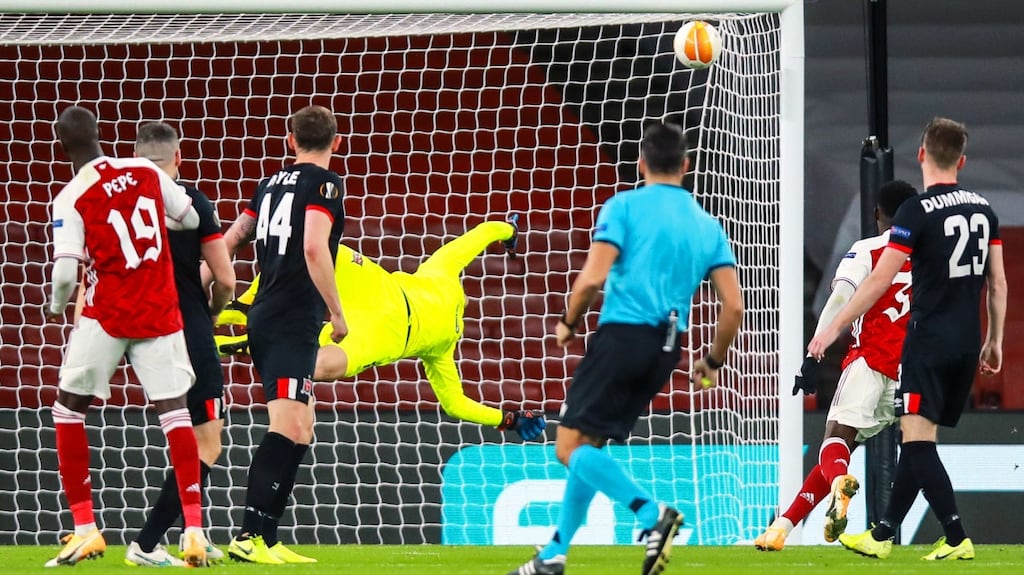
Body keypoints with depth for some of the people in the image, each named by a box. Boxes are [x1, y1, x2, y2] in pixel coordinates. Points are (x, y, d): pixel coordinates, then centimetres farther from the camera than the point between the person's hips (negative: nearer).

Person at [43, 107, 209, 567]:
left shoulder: (71, 199, -11)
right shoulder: (146, 172, 1)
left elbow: (66, 274, -15)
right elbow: (191, 219, 13)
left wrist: (55, 305, 7)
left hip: (106, 316, -3)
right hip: (161, 316, 3)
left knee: (68, 410, 12)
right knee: (174, 412, 2)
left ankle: (85, 529, 8)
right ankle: (195, 530, -10)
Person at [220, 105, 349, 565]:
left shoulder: (271, 184, 17)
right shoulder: (323, 183, -6)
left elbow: (228, 242, 21)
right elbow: (314, 248, -19)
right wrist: (337, 313, -12)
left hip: (264, 318, 8)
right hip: (293, 322, -8)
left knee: (300, 431, 13)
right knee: (286, 428, -16)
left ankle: (263, 539, 8)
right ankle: (248, 537, -27)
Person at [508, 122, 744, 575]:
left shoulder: (625, 207, -2)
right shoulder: (707, 227, 12)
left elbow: (592, 278, -12)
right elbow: (734, 307, 6)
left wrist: (569, 323, 6)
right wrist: (713, 362, 20)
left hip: (623, 333, -6)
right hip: (666, 348, 6)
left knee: (571, 447, -5)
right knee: (587, 448, 17)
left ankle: (651, 513, -24)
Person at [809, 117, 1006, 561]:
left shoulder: (918, 211, -12)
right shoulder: (983, 210, 8)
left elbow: (879, 281, -14)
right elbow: (997, 283, 11)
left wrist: (833, 329, -8)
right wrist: (994, 341, 21)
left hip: (929, 341, -7)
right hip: (967, 343, 7)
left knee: (917, 438, -8)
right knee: (918, 443, 11)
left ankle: (957, 539, -17)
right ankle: (882, 536, 15)